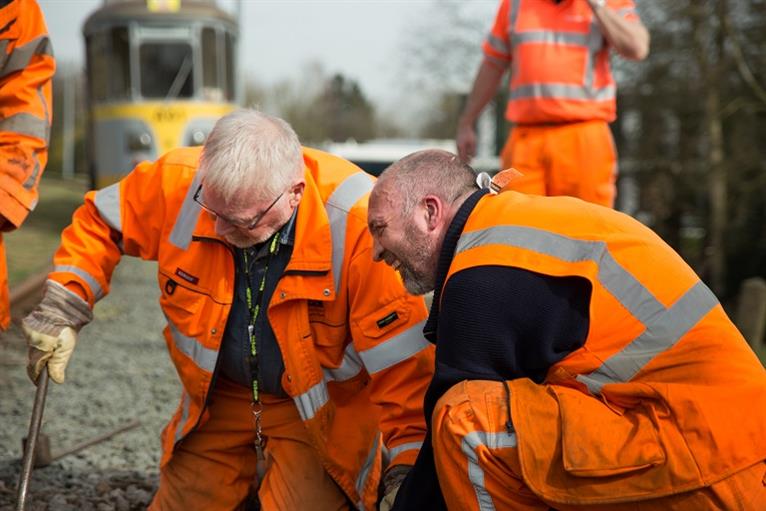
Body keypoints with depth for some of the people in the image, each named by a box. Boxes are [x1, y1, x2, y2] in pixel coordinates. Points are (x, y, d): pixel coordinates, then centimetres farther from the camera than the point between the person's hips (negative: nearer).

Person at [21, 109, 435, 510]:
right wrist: (62, 307, -7)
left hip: (321, 407, -4)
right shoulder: (178, 182, -21)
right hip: (220, 399, 4)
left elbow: (398, 354, -27)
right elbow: (99, 223, 1)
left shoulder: (354, 222, -32)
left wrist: (408, 460, -28)